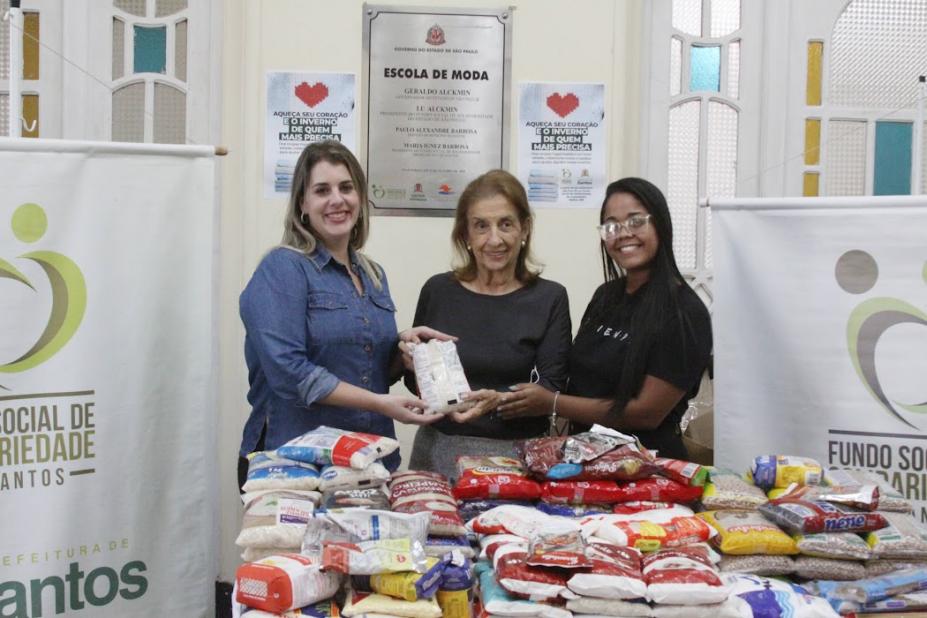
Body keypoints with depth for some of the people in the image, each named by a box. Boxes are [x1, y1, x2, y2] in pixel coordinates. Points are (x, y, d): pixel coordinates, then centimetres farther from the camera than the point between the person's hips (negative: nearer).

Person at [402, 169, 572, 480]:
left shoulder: (549, 298, -3)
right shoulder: (437, 291, 2)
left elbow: (552, 387, -6)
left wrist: (499, 400, -23)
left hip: (517, 453, -1)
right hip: (439, 450, 2)